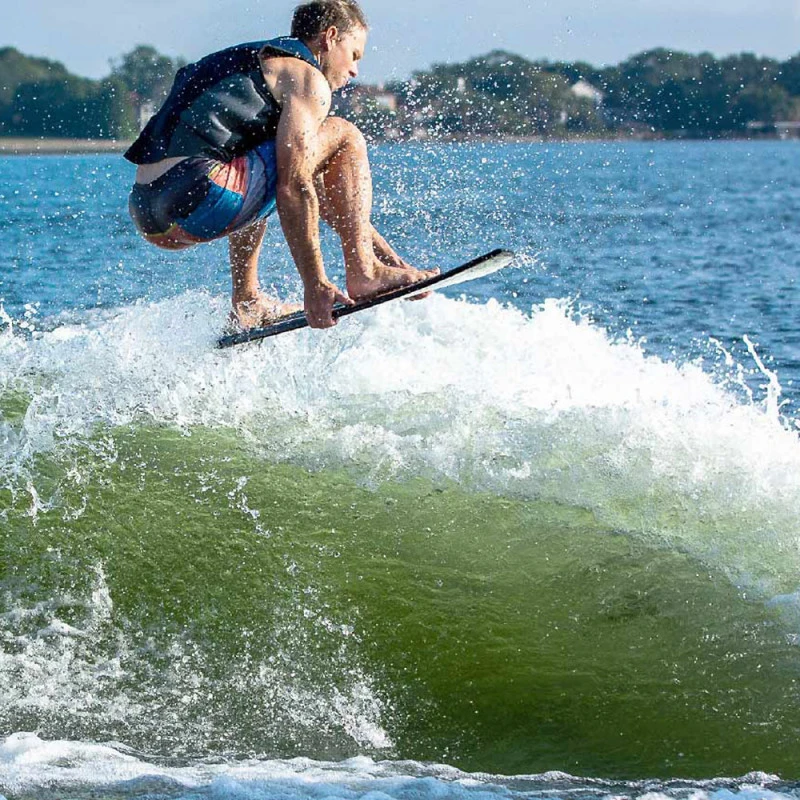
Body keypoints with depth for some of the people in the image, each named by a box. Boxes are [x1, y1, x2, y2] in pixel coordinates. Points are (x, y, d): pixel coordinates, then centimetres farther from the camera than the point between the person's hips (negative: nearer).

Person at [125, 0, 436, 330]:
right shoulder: (306, 77, 3)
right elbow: (294, 189, -10)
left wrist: (387, 253, 37)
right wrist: (315, 286, -10)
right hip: (196, 198, -9)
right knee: (343, 136, 2)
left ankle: (247, 303, 29)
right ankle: (363, 276, -2)